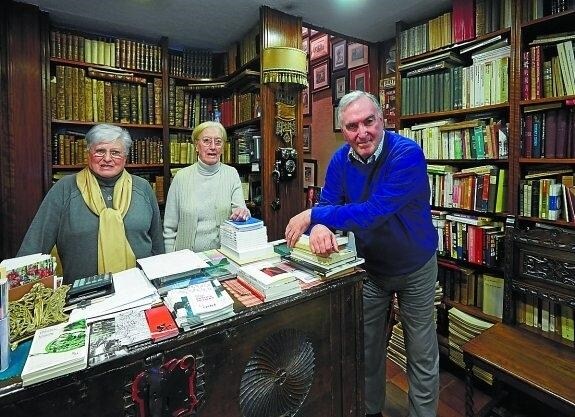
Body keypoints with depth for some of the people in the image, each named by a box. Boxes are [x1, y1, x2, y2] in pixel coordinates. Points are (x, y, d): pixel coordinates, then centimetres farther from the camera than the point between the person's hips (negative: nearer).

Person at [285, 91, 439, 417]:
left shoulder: (407, 154, -25)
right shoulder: (341, 160, -8)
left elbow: (373, 212, -34)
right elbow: (328, 206, -11)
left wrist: (312, 215, -31)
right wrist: (319, 228, -35)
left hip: (415, 267, -3)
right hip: (369, 267, 4)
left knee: (422, 354, 15)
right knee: (368, 348, 19)